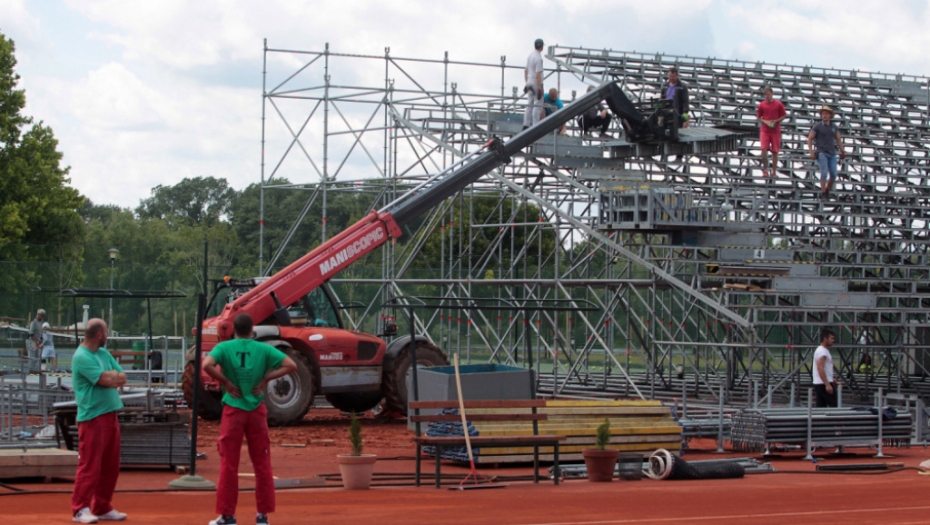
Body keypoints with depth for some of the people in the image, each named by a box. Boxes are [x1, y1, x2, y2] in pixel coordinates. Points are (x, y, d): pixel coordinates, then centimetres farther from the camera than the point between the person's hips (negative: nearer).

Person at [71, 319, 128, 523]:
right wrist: (114, 377, 2)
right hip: (92, 417, -8)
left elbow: (122, 378, 10)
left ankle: (102, 508, 18)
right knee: (90, 466, -7)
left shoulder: (104, 354, 16)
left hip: (110, 415, 8)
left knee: (110, 466, 10)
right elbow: (107, 380, -19)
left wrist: (110, 376, -9)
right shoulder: (81, 357, -12)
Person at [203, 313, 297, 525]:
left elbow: (207, 365, -21)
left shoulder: (224, 347, -3)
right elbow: (291, 365, -5)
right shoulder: (264, 349, 1)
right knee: (262, 464, 8)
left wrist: (225, 382, -9)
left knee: (229, 465, 4)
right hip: (257, 411, 1)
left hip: (233, 410, -1)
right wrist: (266, 379, -2)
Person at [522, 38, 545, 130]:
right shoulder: (538, 58, -19)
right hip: (537, 84, -8)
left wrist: (526, 83, 25)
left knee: (529, 104, 11)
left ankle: (526, 124, 11)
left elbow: (526, 70, 17)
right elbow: (538, 75, -22)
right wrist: (539, 89, -21)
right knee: (537, 105, -4)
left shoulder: (530, 56, 8)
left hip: (529, 83, 8)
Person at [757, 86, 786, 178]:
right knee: (764, 149, -15)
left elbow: (783, 116, 6)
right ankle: (765, 169, -1)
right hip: (764, 130, 0)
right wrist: (766, 122, -10)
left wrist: (775, 121, -11)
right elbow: (758, 117, 9)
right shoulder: (762, 105, 4)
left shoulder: (779, 104, 1)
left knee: (775, 152, 3)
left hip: (775, 131, 0)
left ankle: (773, 172, 12)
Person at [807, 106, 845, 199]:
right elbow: (809, 139, -1)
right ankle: (823, 193, -13)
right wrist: (811, 152, -11)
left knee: (833, 175, -3)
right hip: (821, 153, -4)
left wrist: (842, 151, 5)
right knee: (824, 172, -20)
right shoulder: (817, 126, -3)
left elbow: (838, 139, 16)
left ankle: (827, 190, 20)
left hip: (832, 154, 4)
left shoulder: (834, 127, 9)